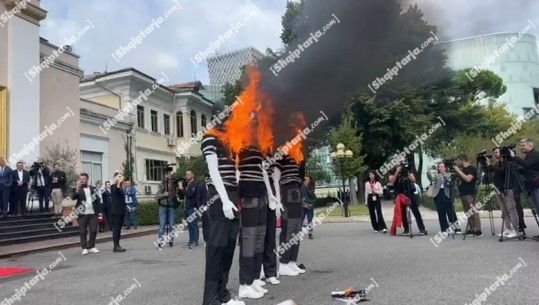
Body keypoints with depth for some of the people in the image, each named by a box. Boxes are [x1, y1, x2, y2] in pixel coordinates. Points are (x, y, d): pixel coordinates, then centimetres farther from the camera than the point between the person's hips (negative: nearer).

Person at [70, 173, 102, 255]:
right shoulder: (78, 189, 4)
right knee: (83, 232, 1)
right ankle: (84, 248, 9)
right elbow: (73, 197, -13)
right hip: (82, 214, -2)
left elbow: (97, 200, 10)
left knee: (93, 230, 1)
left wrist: (99, 211, 4)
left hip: (93, 213, 2)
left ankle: (91, 247, 14)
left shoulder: (93, 189, 10)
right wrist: (77, 189, -26)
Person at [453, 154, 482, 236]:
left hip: (470, 194, -9)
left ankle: (478, 230, -11)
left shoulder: (472, 169, -6)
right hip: (463, 194, 9)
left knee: (474, 212, -11)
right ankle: (471, 229, 11)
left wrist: (458, 170, -15)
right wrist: (455, 171, 11)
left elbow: (468, 179, -20)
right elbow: (459, 179, 24)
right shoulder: (462, 169, 18)